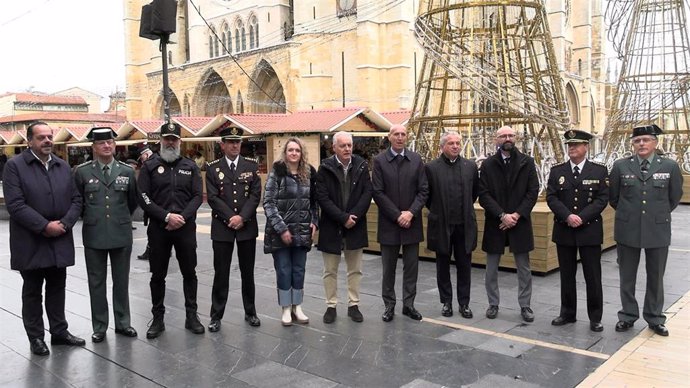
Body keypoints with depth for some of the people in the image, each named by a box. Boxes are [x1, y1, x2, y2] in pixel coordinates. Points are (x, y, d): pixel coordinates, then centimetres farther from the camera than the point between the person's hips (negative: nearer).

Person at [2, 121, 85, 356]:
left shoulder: (63, 166, 9)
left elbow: (76, 200, 6)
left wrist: (64, 224, -10)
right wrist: (45, 226, -18)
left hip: (59, 240, 4)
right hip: (31, 242, -4)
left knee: (57, 288, 14)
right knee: (32, 291, 9)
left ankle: (59, 332, 26)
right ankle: (36, 338, 21)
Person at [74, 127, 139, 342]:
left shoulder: (127, 171, 3)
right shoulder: (82, 172, -1)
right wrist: (90, 217, 11)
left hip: (122, 234, 1)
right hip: (94, 235, -1)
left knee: (121, 281, 11)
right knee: (96, 283, 8)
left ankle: (122, 323, 23)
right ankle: (99, 327, 19)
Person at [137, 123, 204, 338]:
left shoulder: (190, 166, 8)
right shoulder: (149, 167, 4)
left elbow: (197, 196, 2)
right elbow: (143, 198, -4)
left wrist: (183, 217, -13)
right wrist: (167, 216, -14)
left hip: (186, 227, 1)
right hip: (158, 229, -1)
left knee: (189, 272, 7)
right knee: (158, 275, 7)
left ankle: (191, 315, 19)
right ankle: (158, 318, 19)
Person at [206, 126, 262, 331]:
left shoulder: (252, 166, 5)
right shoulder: (213, 168, 2)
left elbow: (255, 195, -2)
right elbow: (212, 197, -5)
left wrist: (242, 217, -13)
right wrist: (231, 217, -14)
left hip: (247, 226, 1)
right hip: (222, 227, -1)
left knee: (248, 272, 10)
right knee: (221, 273, 3)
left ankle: (250, 312, 23)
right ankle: (216, 316, 13)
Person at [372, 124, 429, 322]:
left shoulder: (416, 160, 4)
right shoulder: (379, 160, -3)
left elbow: (423, 190, 1)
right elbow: (377, 193, -7)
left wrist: (411, 213, -12)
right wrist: (397, 215, -12)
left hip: (412, 222, 2)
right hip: (389, 223, -2)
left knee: (411, 266, 8)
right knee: (388, 267, 7)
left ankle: (409, 304, 20)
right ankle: (389, 305, 19)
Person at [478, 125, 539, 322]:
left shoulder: (527, 162, 2)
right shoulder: (488, 164, 1)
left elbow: (533, 192, -2)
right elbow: (484, 195, -5)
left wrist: (517, 214, -13)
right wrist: (502, 215, -15)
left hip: (519, 222, 0)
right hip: (495, 223, 0)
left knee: (524, 268, 8)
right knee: (491, 268, 9)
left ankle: (525, 305, 20)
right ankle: (493, 304, 22)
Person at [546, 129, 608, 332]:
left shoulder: (599, 171, 1)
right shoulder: (556, 171, 6)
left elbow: (602, 199, -5)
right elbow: (551, 198, -2)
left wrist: (581, 217, -16)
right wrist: (568, 216, -16)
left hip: (590, 231, -2)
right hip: (564, 231, 2)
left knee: (593, 276, 3)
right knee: (567, 275, 10)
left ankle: (595, 317, 15)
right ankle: (567, 313, 22)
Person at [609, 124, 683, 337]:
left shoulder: (670, 166, -2)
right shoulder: (620, 166, -2)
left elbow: (675, 196, 10)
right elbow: (613, 197, 9)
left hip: (658, 230, 0)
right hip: (627, 230, 0)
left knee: (656, 278, 10)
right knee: (627, 277, 10)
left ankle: (655, 319, 25)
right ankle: (628, 316, 24)